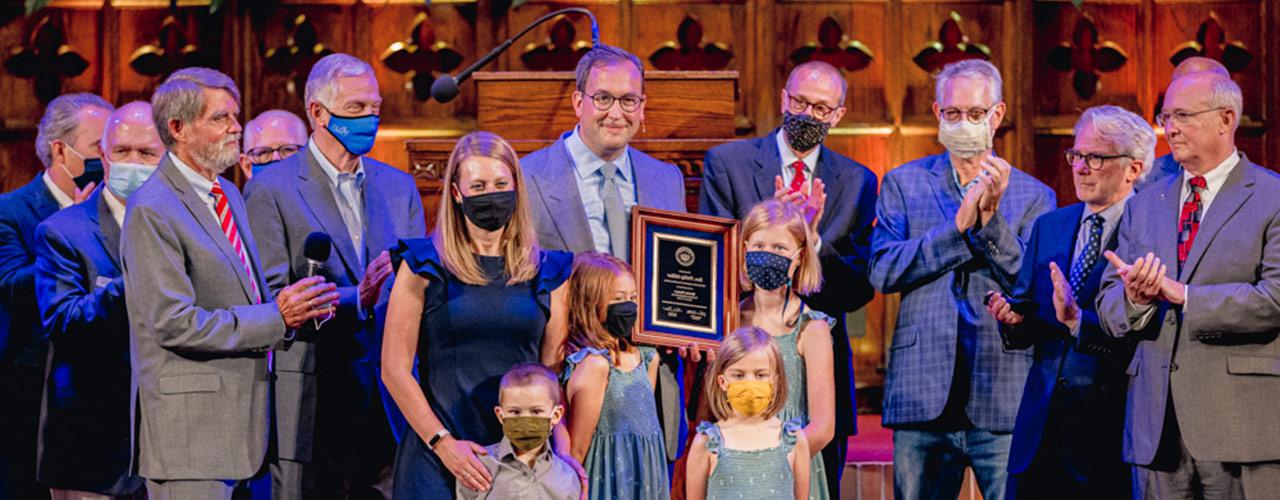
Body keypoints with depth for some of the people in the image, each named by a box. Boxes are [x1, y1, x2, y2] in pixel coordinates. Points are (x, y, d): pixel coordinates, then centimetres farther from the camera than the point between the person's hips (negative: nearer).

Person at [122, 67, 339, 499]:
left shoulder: (228, 193, 16)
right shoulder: (151, 211, -13)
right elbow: (174, 324, -19)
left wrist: (289, 307, 4)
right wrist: (277, 318, -19)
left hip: (239, 414, 8)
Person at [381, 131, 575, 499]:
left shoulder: (547, 272, 9)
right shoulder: (423, 266, 1)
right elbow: (394, 370, -3)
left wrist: (563, 453, -6)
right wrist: (444, 444, -11)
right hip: (438, 458, -2)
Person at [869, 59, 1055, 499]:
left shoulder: (1034, 196, 9)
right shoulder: (903, 184, 11)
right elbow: (883, 270, -2)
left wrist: (991, 218, -13)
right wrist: (958, 226, -10)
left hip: (1005, 399, -1)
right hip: (923, 394, 1)